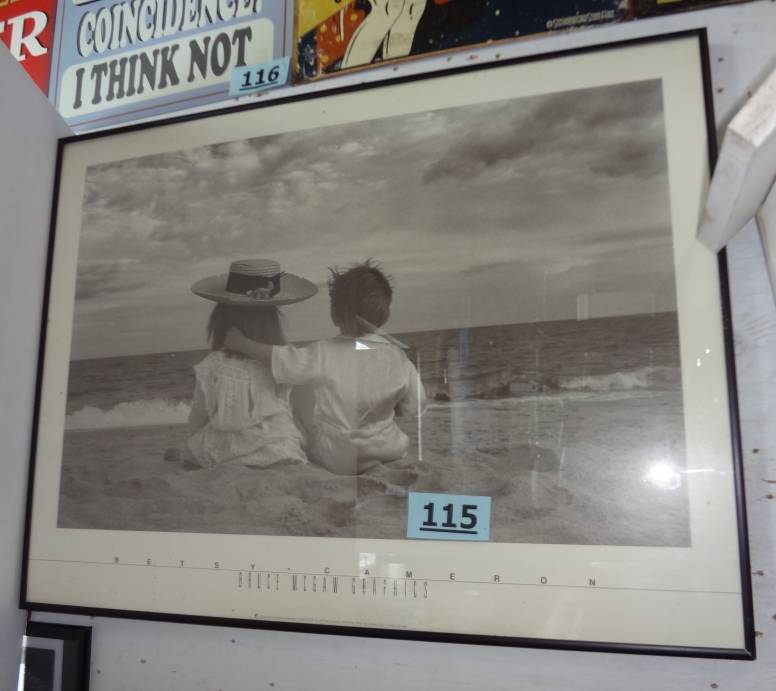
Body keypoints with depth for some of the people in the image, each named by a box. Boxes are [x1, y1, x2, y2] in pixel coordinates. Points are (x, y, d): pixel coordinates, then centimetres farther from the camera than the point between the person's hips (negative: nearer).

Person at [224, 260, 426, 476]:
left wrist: (239, 342, 6)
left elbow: (271, 355, -12)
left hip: (338, 462, -3)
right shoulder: (398, 358, -13)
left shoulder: (323, 355, -22)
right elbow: (415, 408, -2)